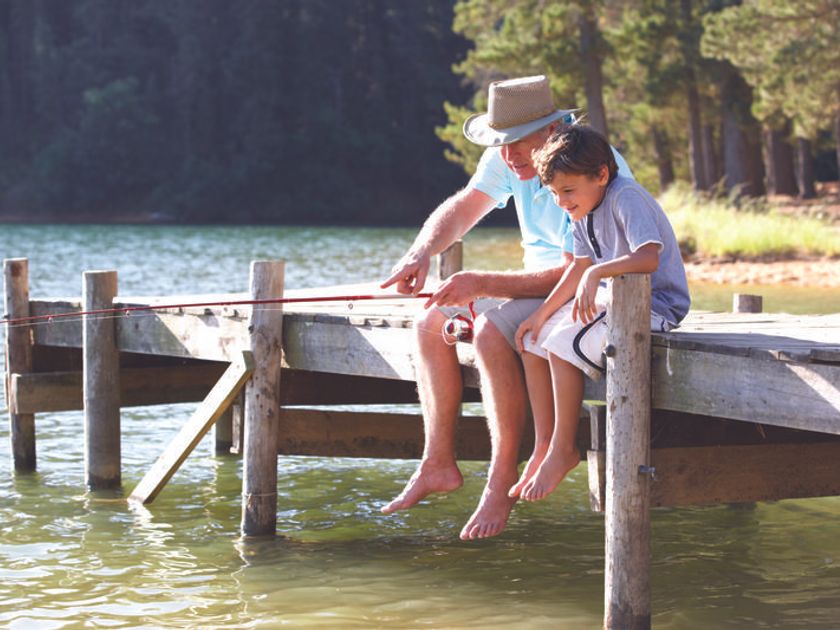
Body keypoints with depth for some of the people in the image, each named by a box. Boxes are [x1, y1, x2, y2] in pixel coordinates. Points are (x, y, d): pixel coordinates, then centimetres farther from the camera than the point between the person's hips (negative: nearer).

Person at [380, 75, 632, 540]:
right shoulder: (510, 158, -3)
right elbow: (461, 209, 7)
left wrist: (483, 284, -35)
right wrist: (420, 254, -14)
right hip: (541, 285, 9)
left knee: (491, 332, -32)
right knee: (431, 324, 0)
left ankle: (502, 480, -23)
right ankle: (438, 464, 3)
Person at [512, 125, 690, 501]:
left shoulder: (625, 198, -22)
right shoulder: (582, 210, 7)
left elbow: (650, 257, -36)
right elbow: (580, 267, 15)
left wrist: (596, 274, -44)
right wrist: (542, 313, 10)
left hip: (654, 305, -10)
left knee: (563, 343, -26)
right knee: (532, 342, 5)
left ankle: (563, 450, -15)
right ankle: (543, 448, 6)